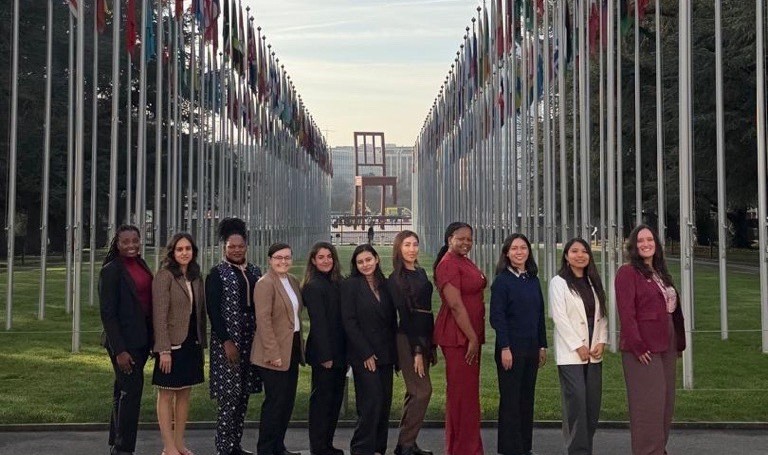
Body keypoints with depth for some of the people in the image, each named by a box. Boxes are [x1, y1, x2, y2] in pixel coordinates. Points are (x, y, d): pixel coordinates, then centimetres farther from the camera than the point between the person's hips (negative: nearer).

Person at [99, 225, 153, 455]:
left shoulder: (141, 265, 10)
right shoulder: (111, 270, -12)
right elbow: (107, 313, -14)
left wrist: (152, 340, 11)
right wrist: (119, 350, -18)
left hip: (141, 339, 7)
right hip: (124, 341, -7)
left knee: (123, 391, 14)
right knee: (132, 390, -6)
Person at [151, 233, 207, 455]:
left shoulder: (196, 277, 9)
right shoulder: (164, 276, -11)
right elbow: (159, 316, -14)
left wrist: (202, 343, 10)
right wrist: (163, 350, -18)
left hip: (192, 343, 7)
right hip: (172, 344, -7)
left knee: (184, 393, 12)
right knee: (166, 395, 2)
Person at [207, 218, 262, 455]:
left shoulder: (255, 272, 12)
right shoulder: (217, 273, -4)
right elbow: (213, 310, -9)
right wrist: (226, 342, -15)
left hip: (251, 341, 6)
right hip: (227, 342, -6)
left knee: (243, 395, 9)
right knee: (230, 396, -7)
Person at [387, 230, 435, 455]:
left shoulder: (421, 273, 13)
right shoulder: (396, 279, -9)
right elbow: (404, 314, -13)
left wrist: (430, 344, 14)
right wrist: (415, 350, -15)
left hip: (423, 337, 8)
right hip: (408, 338, -8)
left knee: (414, 392, 11)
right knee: (423, 390, -10)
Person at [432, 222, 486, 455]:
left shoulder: (465, 262, 15)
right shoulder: (448, 265, -15)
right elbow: (455, 305, -20)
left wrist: (475, 336, 15)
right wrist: (472, 338, -18)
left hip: (470, 334, 10)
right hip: (457, 336, -10)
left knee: (469, 391, 16)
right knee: (461, 392, -3)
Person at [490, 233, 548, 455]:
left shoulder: (533, 280, 10)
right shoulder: (502, 280, -7)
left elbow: (540, 315, 14)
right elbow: (497, 316, -11)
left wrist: (543, 346, 11)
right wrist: (505, 348, -16)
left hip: (531, 348, 6)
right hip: (511, 347, -5)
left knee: (527, 398, 10)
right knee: (510, 399, 0)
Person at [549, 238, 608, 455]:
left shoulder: (594, 282, 15)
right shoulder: (559, 282, -2)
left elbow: (601, 315, 13)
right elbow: (559, 317, -9)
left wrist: (601, 342, -1)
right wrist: (578, 346, -12)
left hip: (594, 352, 5)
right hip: (571, 352, -5)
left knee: (593, 402, 4)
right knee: (576, 401, -9)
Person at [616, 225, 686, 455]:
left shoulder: (660, 273, 17)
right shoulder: (628, 272, -9)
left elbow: (673, 310, 19)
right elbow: (626, 313, -15)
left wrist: (678, 343, 13)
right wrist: (638, 347, -19)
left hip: (666, 346, 8)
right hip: (643, 348, -8)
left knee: (666, 401, 12)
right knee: (648, 403, -6)